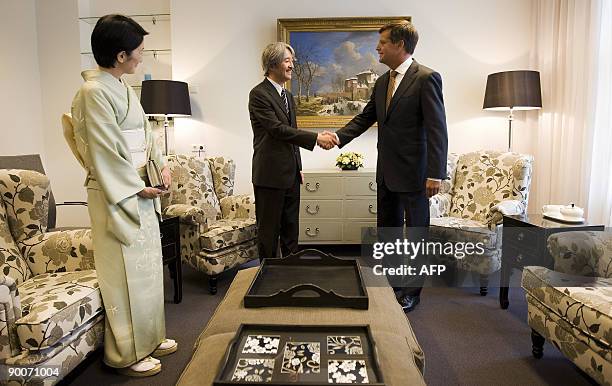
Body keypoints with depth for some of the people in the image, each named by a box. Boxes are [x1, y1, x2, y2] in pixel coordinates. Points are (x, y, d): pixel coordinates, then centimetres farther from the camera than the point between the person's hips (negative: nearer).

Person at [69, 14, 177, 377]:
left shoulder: (122, 87, 11)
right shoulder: (94, 92, -16)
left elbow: (145, 132, 16)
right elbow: (104, 153, -19)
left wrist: (162, 165, 3)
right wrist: (138, 188, -14)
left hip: (140, 190, 9)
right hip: (117, 195, -9)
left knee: (148, 265, 16)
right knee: (127, 272, 2)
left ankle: (149, 337, 33)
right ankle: (127, 353, 19)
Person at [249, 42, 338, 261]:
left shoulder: (287, 95, 16)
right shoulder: (259, 94, -10)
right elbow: (278, 129, -20)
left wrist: (298, 168, 17)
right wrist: (316, 138, -23)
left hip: (290, 175, 8)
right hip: (270, 175, -8)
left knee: (291, 229, 14)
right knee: (269, 231, 3)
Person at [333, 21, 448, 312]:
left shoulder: (426, 78, -12)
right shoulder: (382, 82, 11)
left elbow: (437, 129, -16)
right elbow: (366, 117, 14)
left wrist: (435, 174, -21)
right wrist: (339, 137, -3)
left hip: (413, 172, -7)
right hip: (386, 171, 8)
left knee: (416, 231, 7)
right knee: (387, 229, 16)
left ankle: (412, 291, 22)